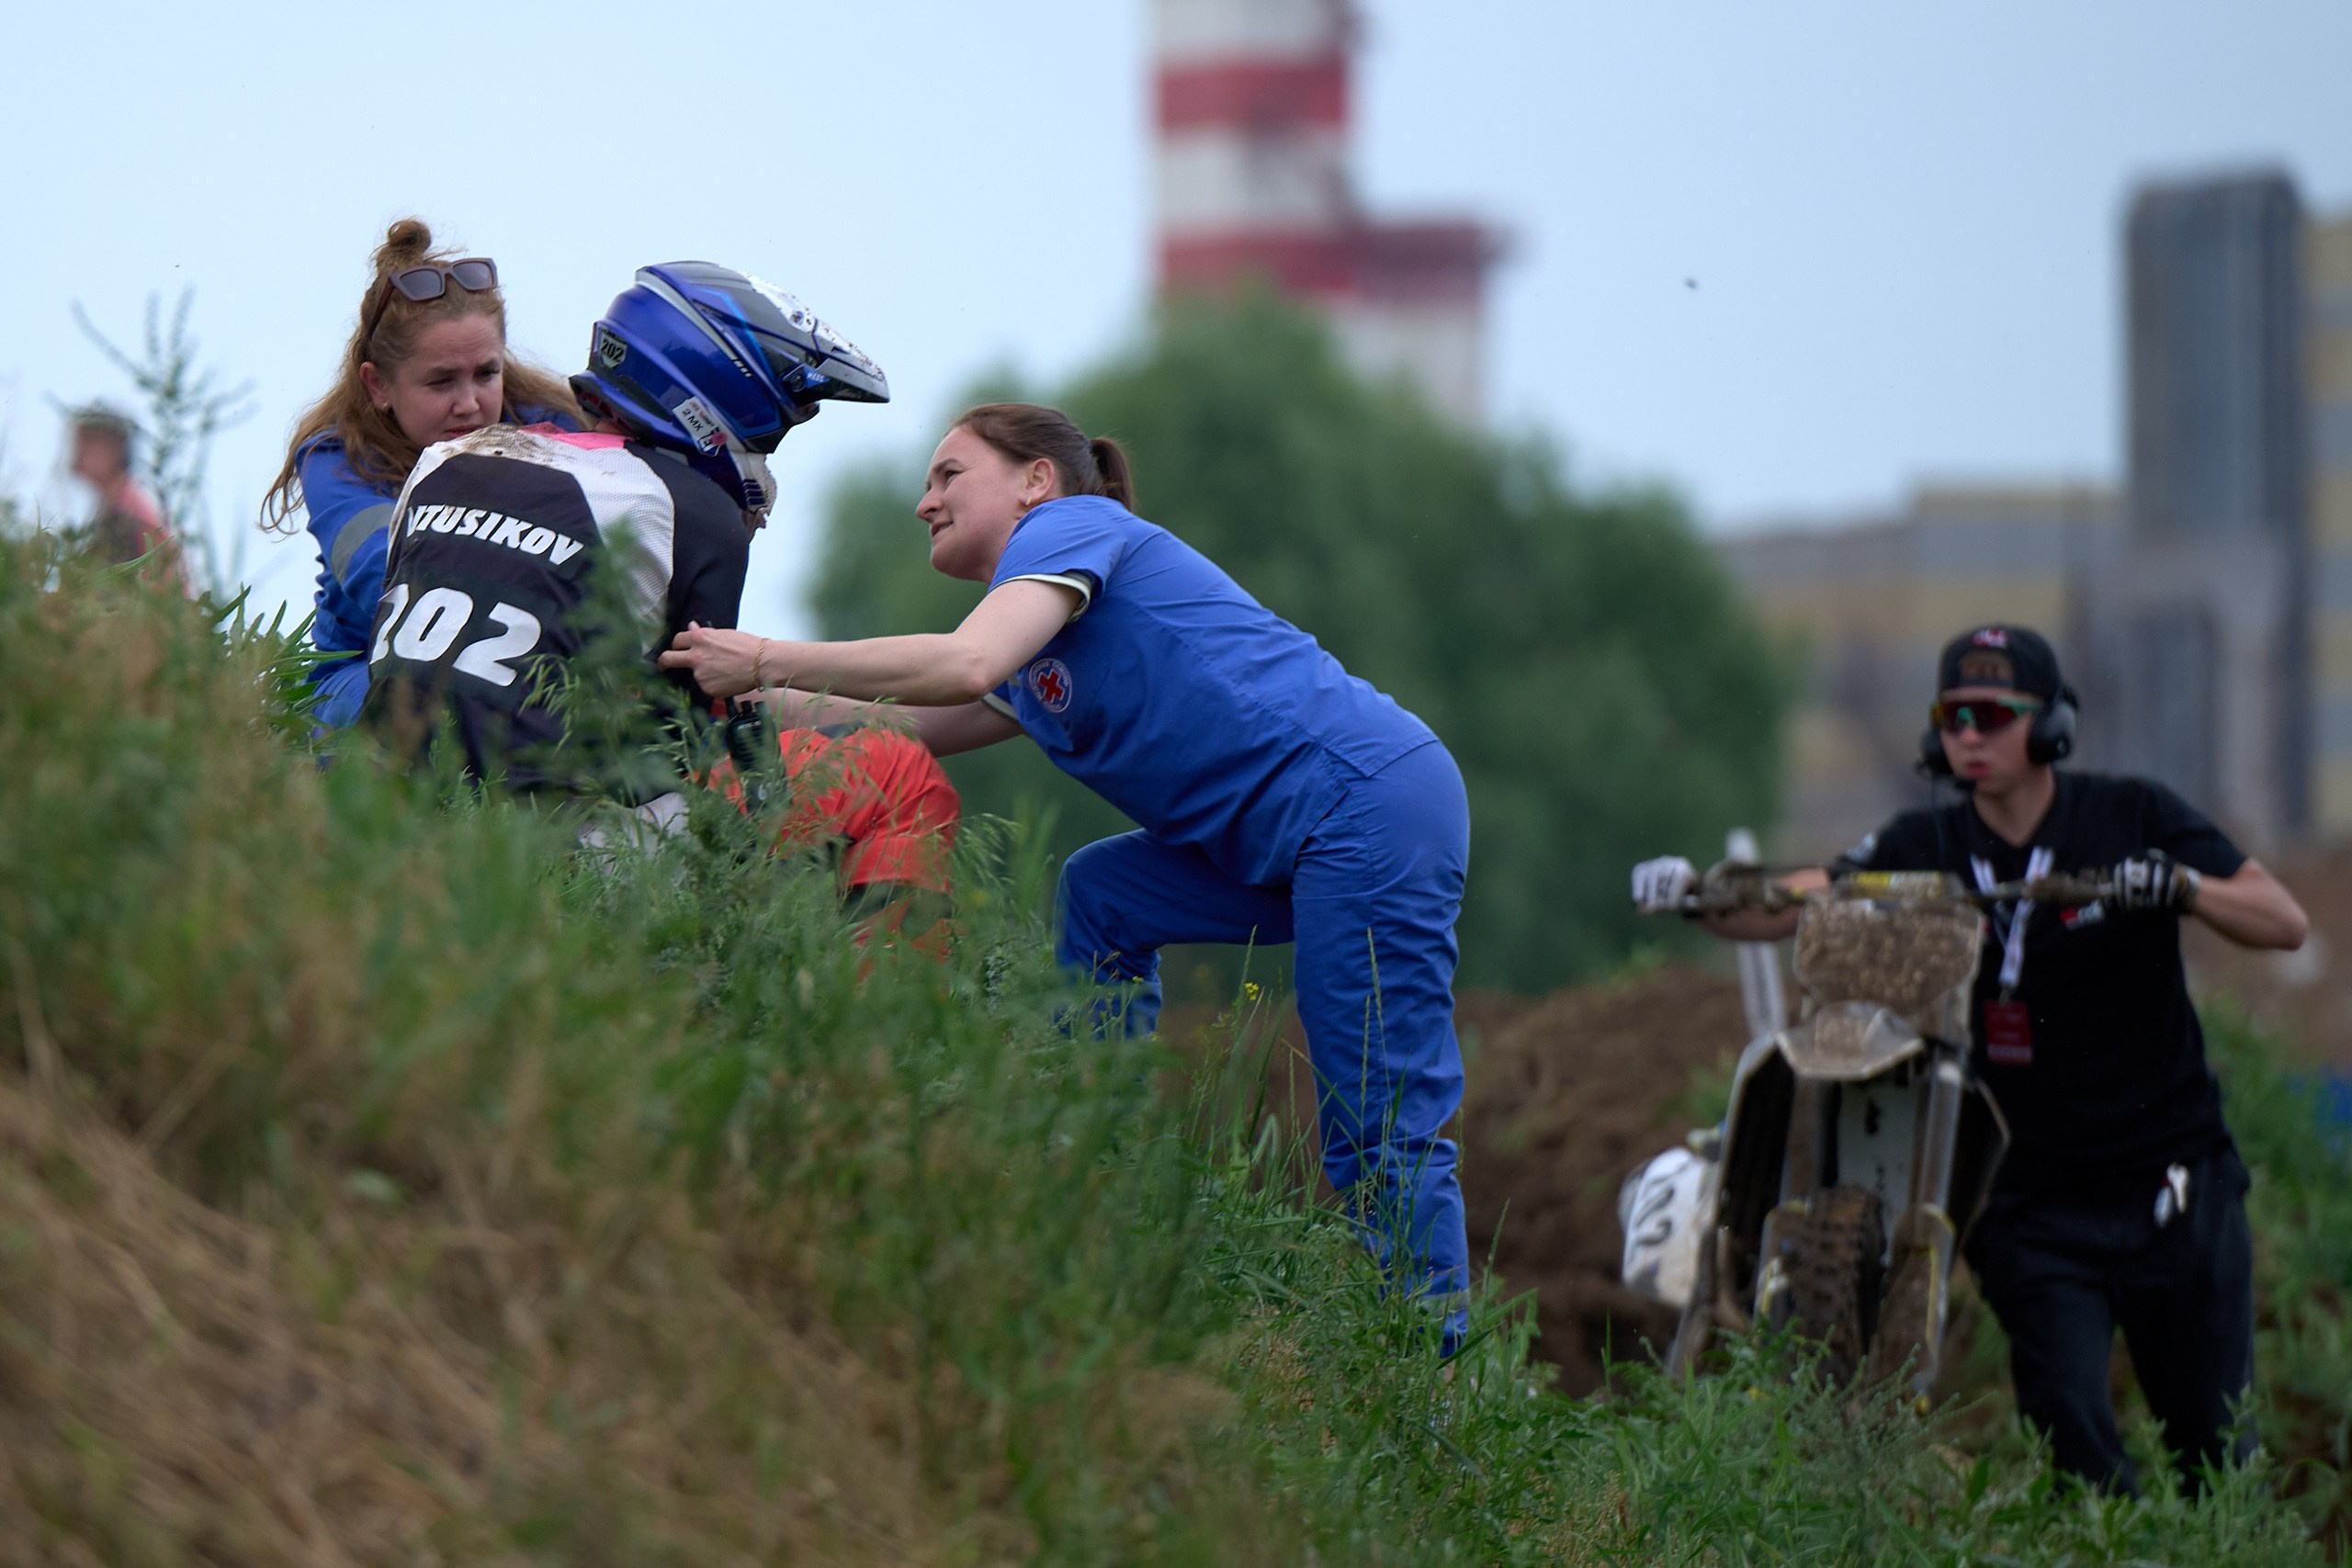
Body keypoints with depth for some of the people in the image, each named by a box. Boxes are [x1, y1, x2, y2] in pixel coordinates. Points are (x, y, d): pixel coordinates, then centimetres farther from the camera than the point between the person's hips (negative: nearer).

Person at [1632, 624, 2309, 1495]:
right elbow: (1785, 909, -5)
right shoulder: (1926, 849, 4)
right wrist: (1692, 891, -24)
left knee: (2211, 1441, 2)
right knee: (2069, 1436, -11)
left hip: (2171, 1185, -2)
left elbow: (2285, 923, -7)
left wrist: (2180, 886, -25)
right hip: (2037, 1201, 2)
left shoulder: (2131, 820, -3)